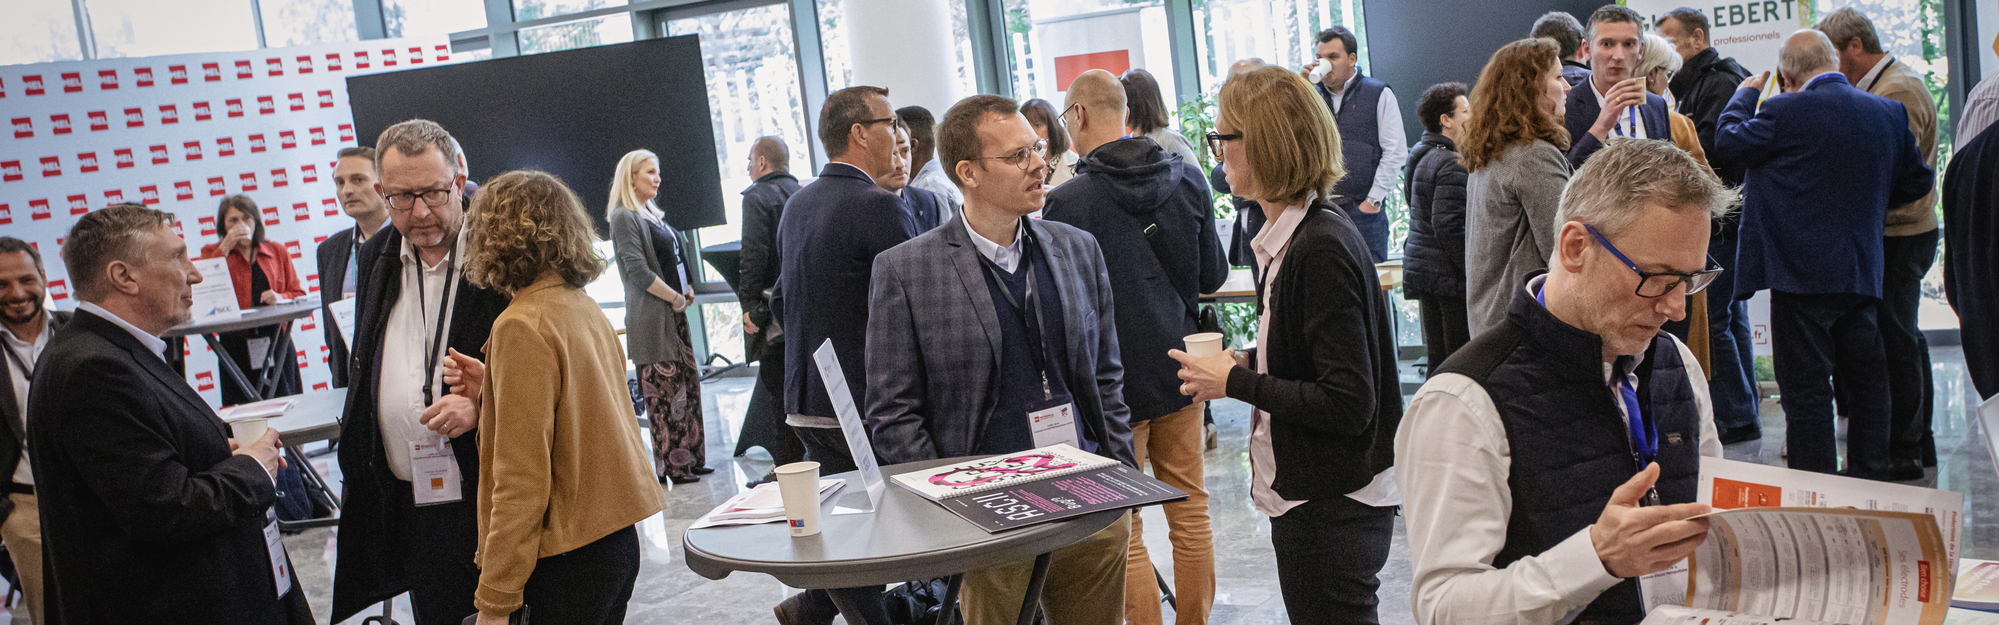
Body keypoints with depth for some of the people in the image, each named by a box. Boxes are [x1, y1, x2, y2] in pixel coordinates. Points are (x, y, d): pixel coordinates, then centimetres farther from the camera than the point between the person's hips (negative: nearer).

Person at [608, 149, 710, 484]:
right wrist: (676, 298, -12)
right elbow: (638, 271, -17)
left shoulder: (653, 215, 18)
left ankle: (691, 459, 16)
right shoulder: (624, 217, -9)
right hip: (651, 317, -9)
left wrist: (687, 290, 8)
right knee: (664, 390, -6)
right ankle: (670, 467, 0)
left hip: (675, 314, 9)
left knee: (689, 383, 9)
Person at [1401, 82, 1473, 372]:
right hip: (1449, 273, -10)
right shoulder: (1452, 164, -16)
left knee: (1438, 358, 13)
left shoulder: (1419, 157, 15)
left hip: (1421, 267, 10)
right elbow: (1449, 228, -21)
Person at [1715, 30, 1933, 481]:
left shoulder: (1786, 111, -13)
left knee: (1806, 390, 0)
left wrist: (1746, 94, 18)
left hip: (1801, 274, -6)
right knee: (1865, 384, 14)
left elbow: (1729, 140, 2)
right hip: (1864, 272, 6)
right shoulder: (1890, 112, 6)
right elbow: (1917, 181, 15)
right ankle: (1869, 490, 22)